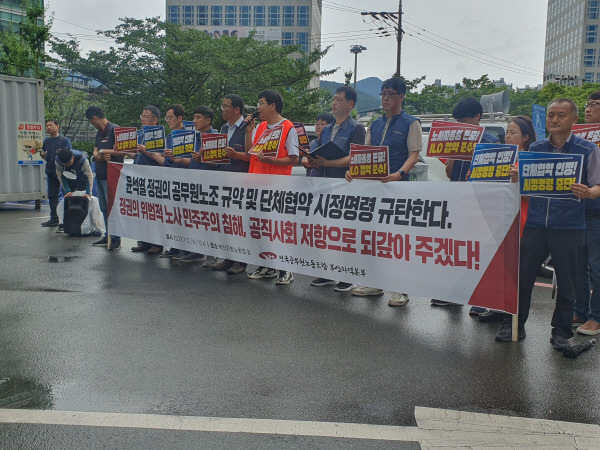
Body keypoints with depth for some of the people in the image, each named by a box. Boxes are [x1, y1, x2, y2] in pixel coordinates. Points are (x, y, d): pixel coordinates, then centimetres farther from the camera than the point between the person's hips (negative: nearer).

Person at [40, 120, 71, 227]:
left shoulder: (65, 140, -3)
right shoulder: (46, 141, 12)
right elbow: (45, 158, 14)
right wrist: (42, 155, -7)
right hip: (51, 172, 5)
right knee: (52, 195, 8)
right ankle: (54, 218, 15)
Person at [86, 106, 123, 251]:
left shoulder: (114, 129, -9)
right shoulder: (99, 133, 19)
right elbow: (96, 153, 12)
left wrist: (103, 151, -10)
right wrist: (101, 156, -11)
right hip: (100, 176, 9)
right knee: (104, 208, 12)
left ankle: (116, 239, -2)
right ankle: (108, 237, 20)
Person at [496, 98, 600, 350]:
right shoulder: (534, 149, 11)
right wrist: (515, 178, -9)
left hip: (569, 227, -2)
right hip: (535, 224, 2)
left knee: (566, 282, 6)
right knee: (522, 276, 3)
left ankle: (561, 333, 21)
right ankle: (514, 325, 18)